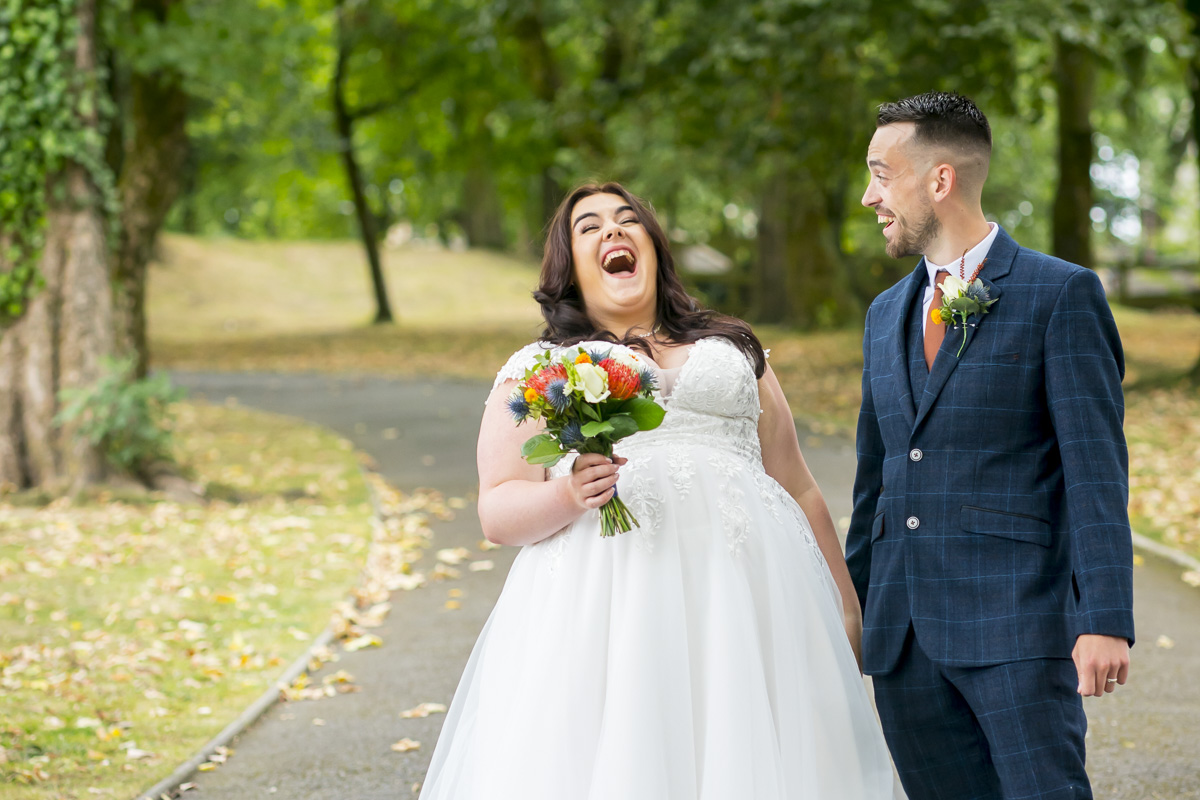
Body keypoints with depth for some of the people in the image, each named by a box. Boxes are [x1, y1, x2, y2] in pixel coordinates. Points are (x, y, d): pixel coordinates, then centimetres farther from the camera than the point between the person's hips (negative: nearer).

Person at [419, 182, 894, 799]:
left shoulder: (733, 349, 24)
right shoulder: (534, 370, 16)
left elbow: (797, 488, 22)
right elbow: (498, 512, 6)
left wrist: (843, 607, 15)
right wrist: (568, 496, -15)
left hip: (744, 591, 2)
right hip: (605, 604, -2)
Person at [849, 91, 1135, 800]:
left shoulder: (1062, 294, -2)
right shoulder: (888, 315, 18)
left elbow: (1096, 467, -9)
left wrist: (1106, 621, -17)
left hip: (1017, 630, -6)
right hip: (902, 636, 6)